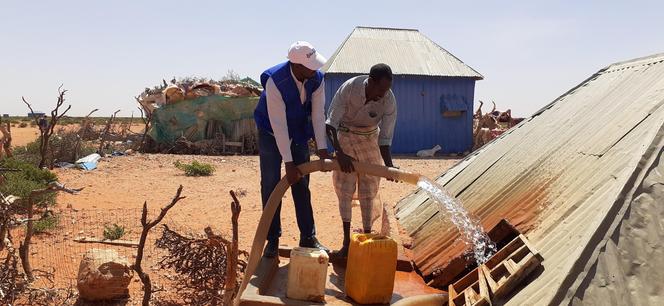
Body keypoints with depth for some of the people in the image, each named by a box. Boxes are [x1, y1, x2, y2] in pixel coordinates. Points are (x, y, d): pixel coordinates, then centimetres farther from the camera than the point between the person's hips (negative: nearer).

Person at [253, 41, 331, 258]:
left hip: (299, 134, 4)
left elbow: (318, 114, -16)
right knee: (271, 186, -2)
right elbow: (278, 125, -32)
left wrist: (322, 148, -24)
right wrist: (288, 163, -31)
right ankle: (272, 240, 9)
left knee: (301, 186, 6)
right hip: (272, 133, -4)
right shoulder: (275, 81, -32)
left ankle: (308, 238, 13)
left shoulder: (317, 79, -18)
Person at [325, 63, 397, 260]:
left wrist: (389, 165, -35)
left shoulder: (389, 101, -25)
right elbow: (331, 122, -29)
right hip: (345, 135, -1)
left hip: (370, 138, 1)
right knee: (344, 189, -3)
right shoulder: (349, 88, -30)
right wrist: (340, 152, -39)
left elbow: (385, 138, -20)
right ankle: (347, 242, 2)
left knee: (369, 189, 2)